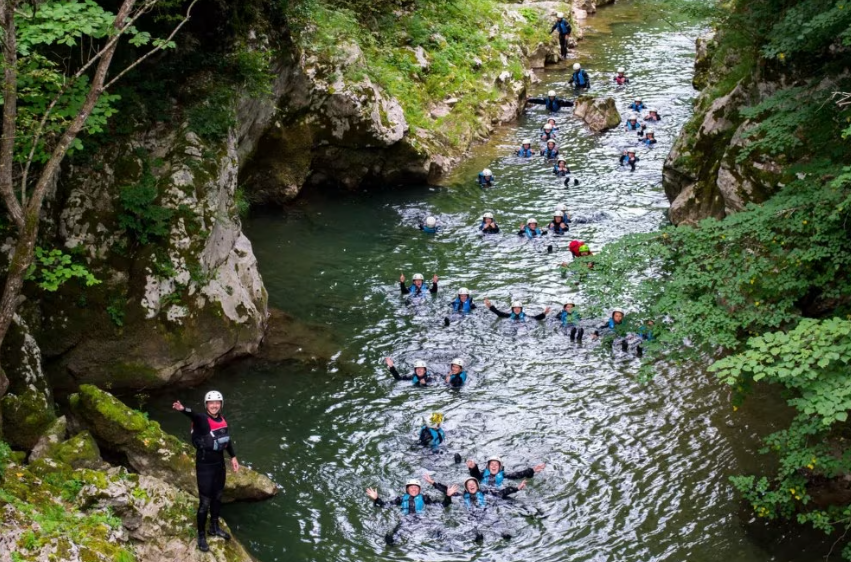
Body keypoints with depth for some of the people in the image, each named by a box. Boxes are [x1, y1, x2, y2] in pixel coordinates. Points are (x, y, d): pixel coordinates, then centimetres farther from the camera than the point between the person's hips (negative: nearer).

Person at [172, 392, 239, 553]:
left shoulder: (222, 419, 1)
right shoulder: (202, 419, -21)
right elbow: (194, 415, -45)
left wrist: (233, 457, 15)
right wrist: (183, 409, -67)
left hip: (219, 463, 7)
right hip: (204, 466, -7)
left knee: (218, 497, 21)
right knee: (205, 502, -1)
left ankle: (214, 527, 41)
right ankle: (201, 535, 15)